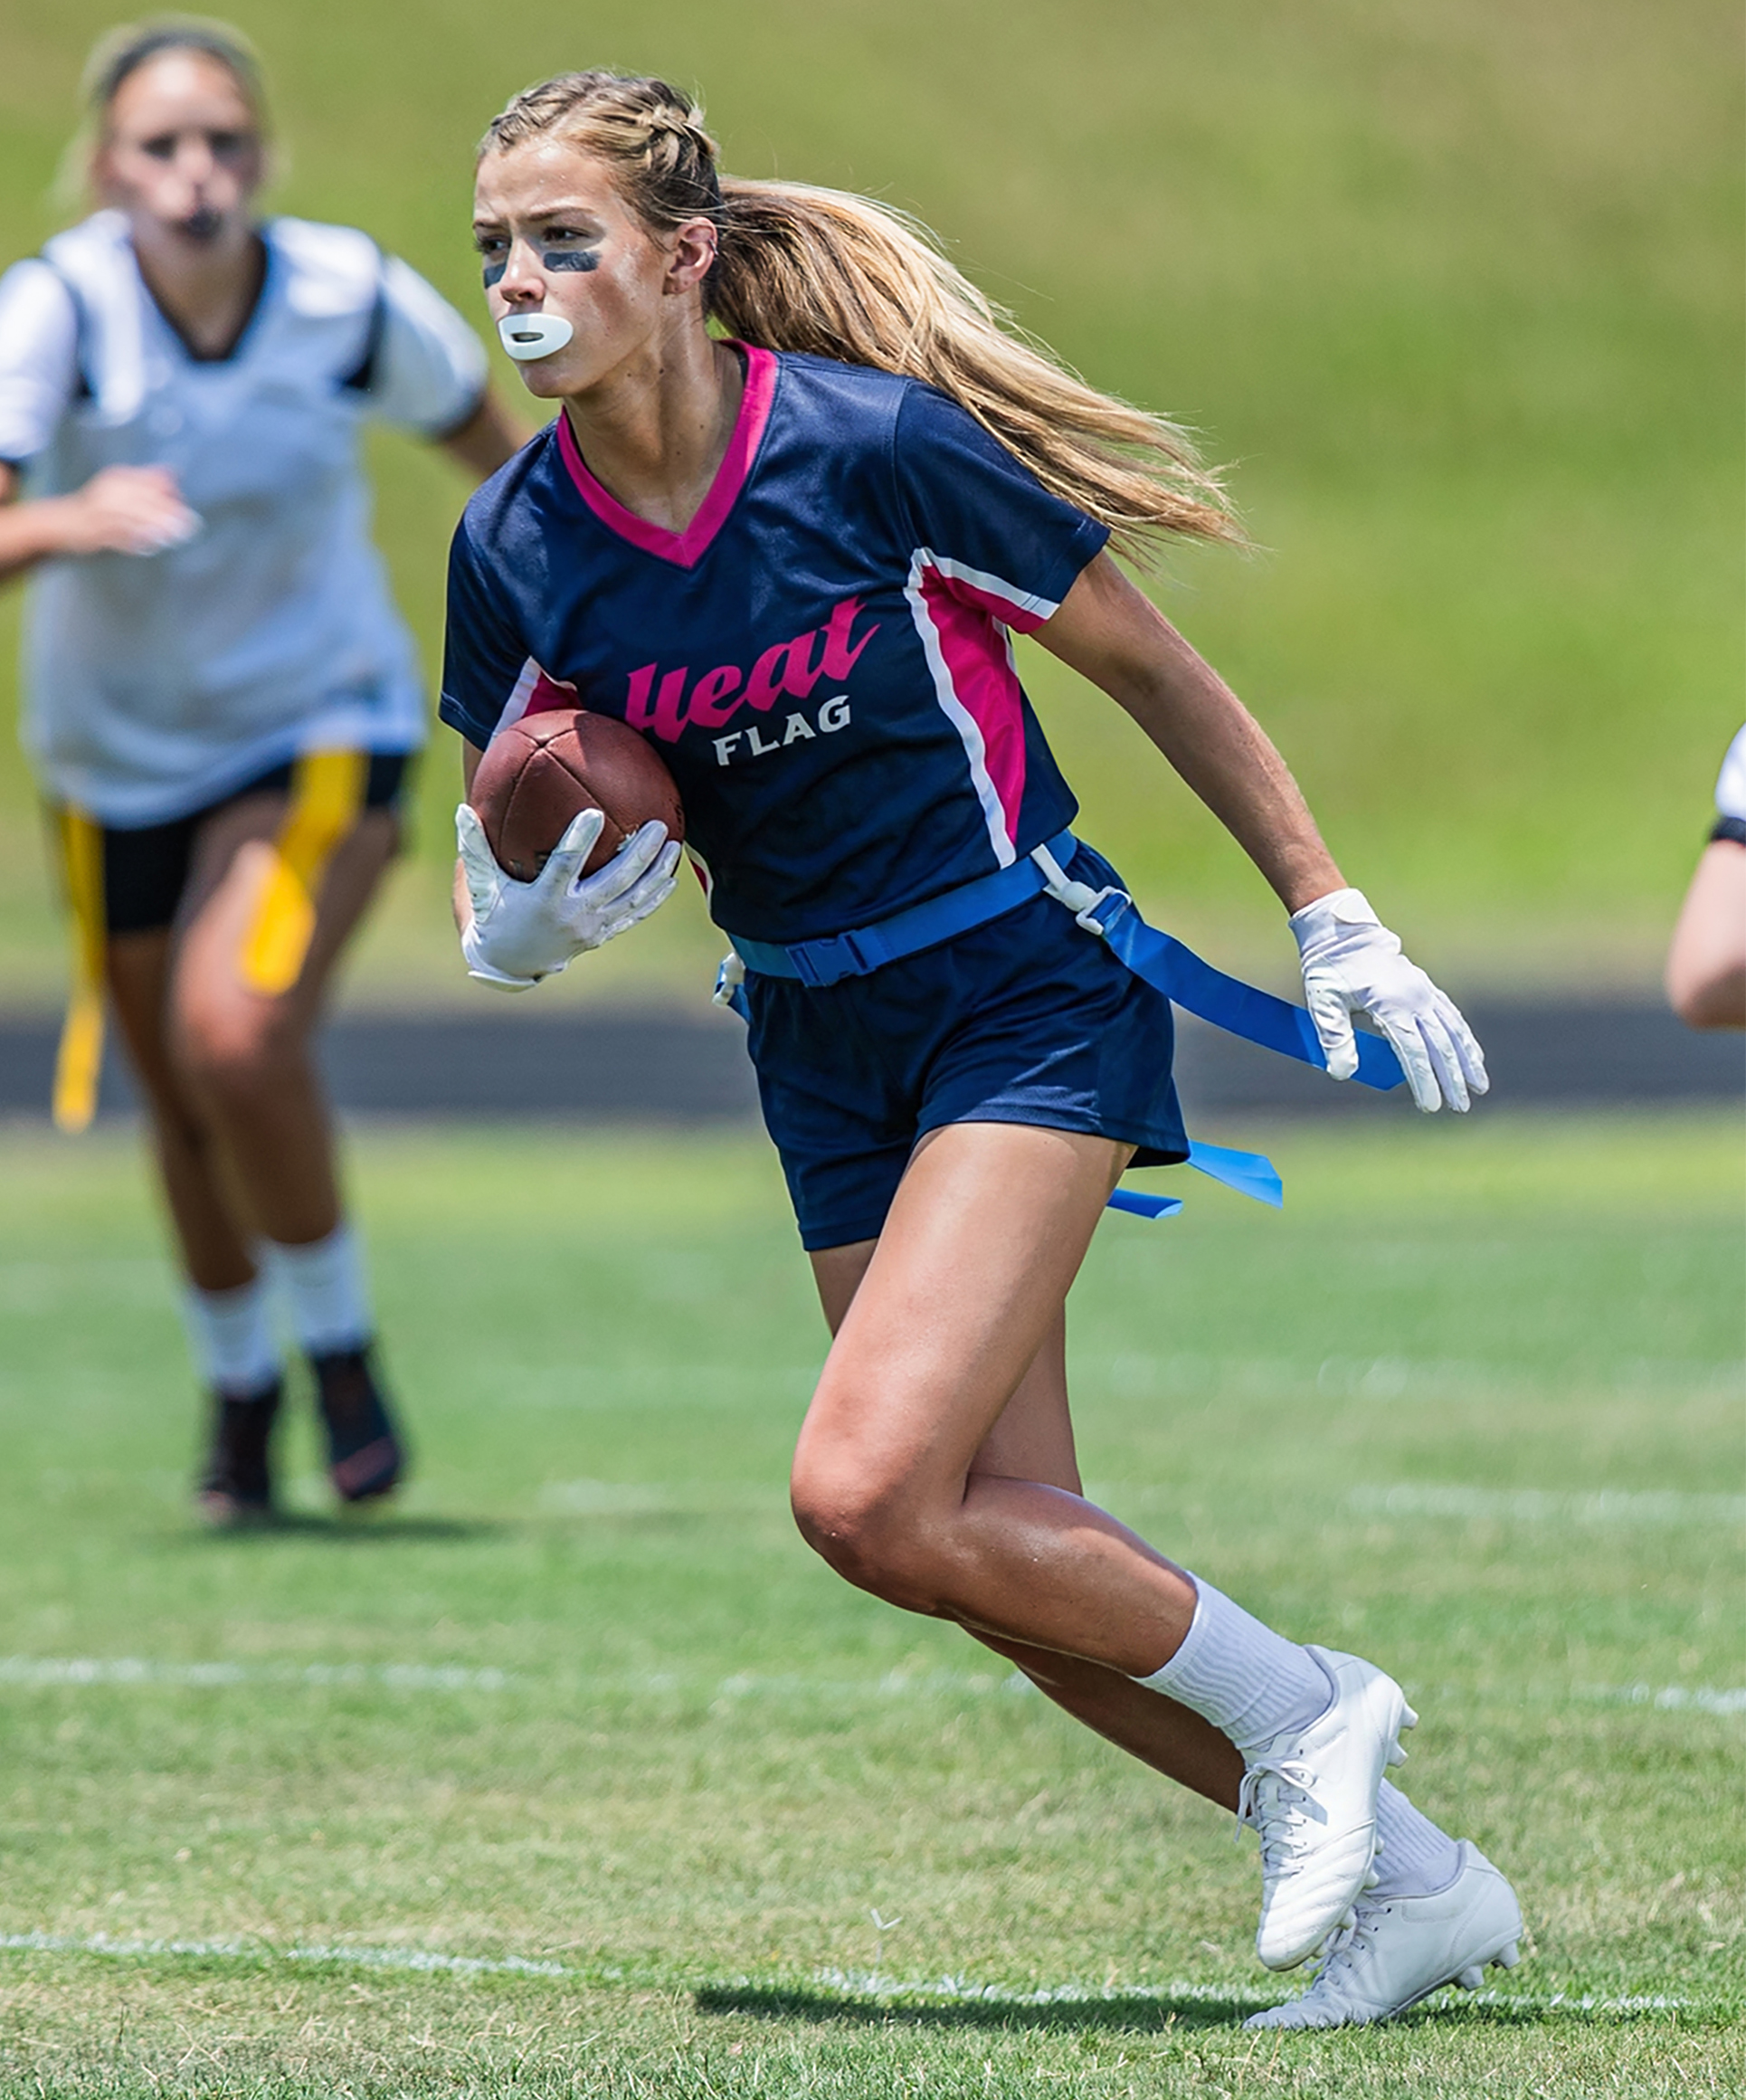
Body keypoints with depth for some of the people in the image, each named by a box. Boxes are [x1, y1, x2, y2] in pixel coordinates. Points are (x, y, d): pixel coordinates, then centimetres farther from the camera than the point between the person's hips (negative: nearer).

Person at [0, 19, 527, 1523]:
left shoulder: (355, 299, -19)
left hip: (323, 726, -1)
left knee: (237, 1038, -25)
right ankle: (238, 1389, 40)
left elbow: (482, 437, 3)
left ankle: (340, 1344, 0)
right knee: (184, 1106, 12)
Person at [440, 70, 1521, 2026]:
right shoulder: (516, 543, -5)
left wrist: (1336, 922, -4)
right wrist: (528, 919, -19)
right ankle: (1410, 1881, 18)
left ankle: (1298, 1711, 1)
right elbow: (502, 906, 5)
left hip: (1027, 999, -6)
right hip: (825, 1050, 6)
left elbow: (1147, 666, -6)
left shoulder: (870, 447, -19)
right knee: (1023, 1574, 2)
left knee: (870, 1496, -21)